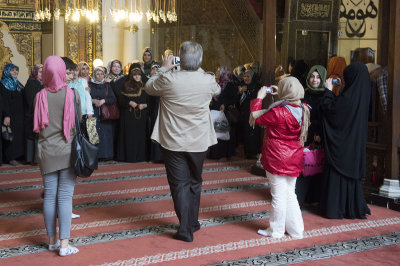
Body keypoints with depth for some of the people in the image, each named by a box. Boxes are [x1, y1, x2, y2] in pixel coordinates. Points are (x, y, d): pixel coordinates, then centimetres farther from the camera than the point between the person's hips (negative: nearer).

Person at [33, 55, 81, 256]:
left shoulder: (40, 96, -3)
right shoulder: (73, 94, -7)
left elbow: (37, 125, 6)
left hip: (47, 153, 2)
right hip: (68, 151, -2)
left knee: (49, 196, 9)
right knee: (65, 196, -1)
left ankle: (52, 240, 19)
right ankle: (64, 244, -2)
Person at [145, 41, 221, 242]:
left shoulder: (168, 79, -18)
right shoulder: (208, 81, -11)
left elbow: (149, 88, 3)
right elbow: (217, 90, 14)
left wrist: (164, 69, 12)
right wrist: (198, 69, 16)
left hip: (173, 142, -2)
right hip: (198, 142, 2)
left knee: (180, 184, 5)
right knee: (195, 182, 19)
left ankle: (185, 229, 3)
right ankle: (193, 222, 31)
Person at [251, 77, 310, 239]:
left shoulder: (278, 112, -24)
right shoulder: (303, 110, -3)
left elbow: (256, 118, -11)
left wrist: (259, 98, -1)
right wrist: (280, 95, 16)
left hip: (277, 161, -7)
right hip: (294, 160, 7)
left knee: (279, 196, 5)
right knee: (289, 194, 18)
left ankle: (276, 231, 20)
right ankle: (296, 230, 24)